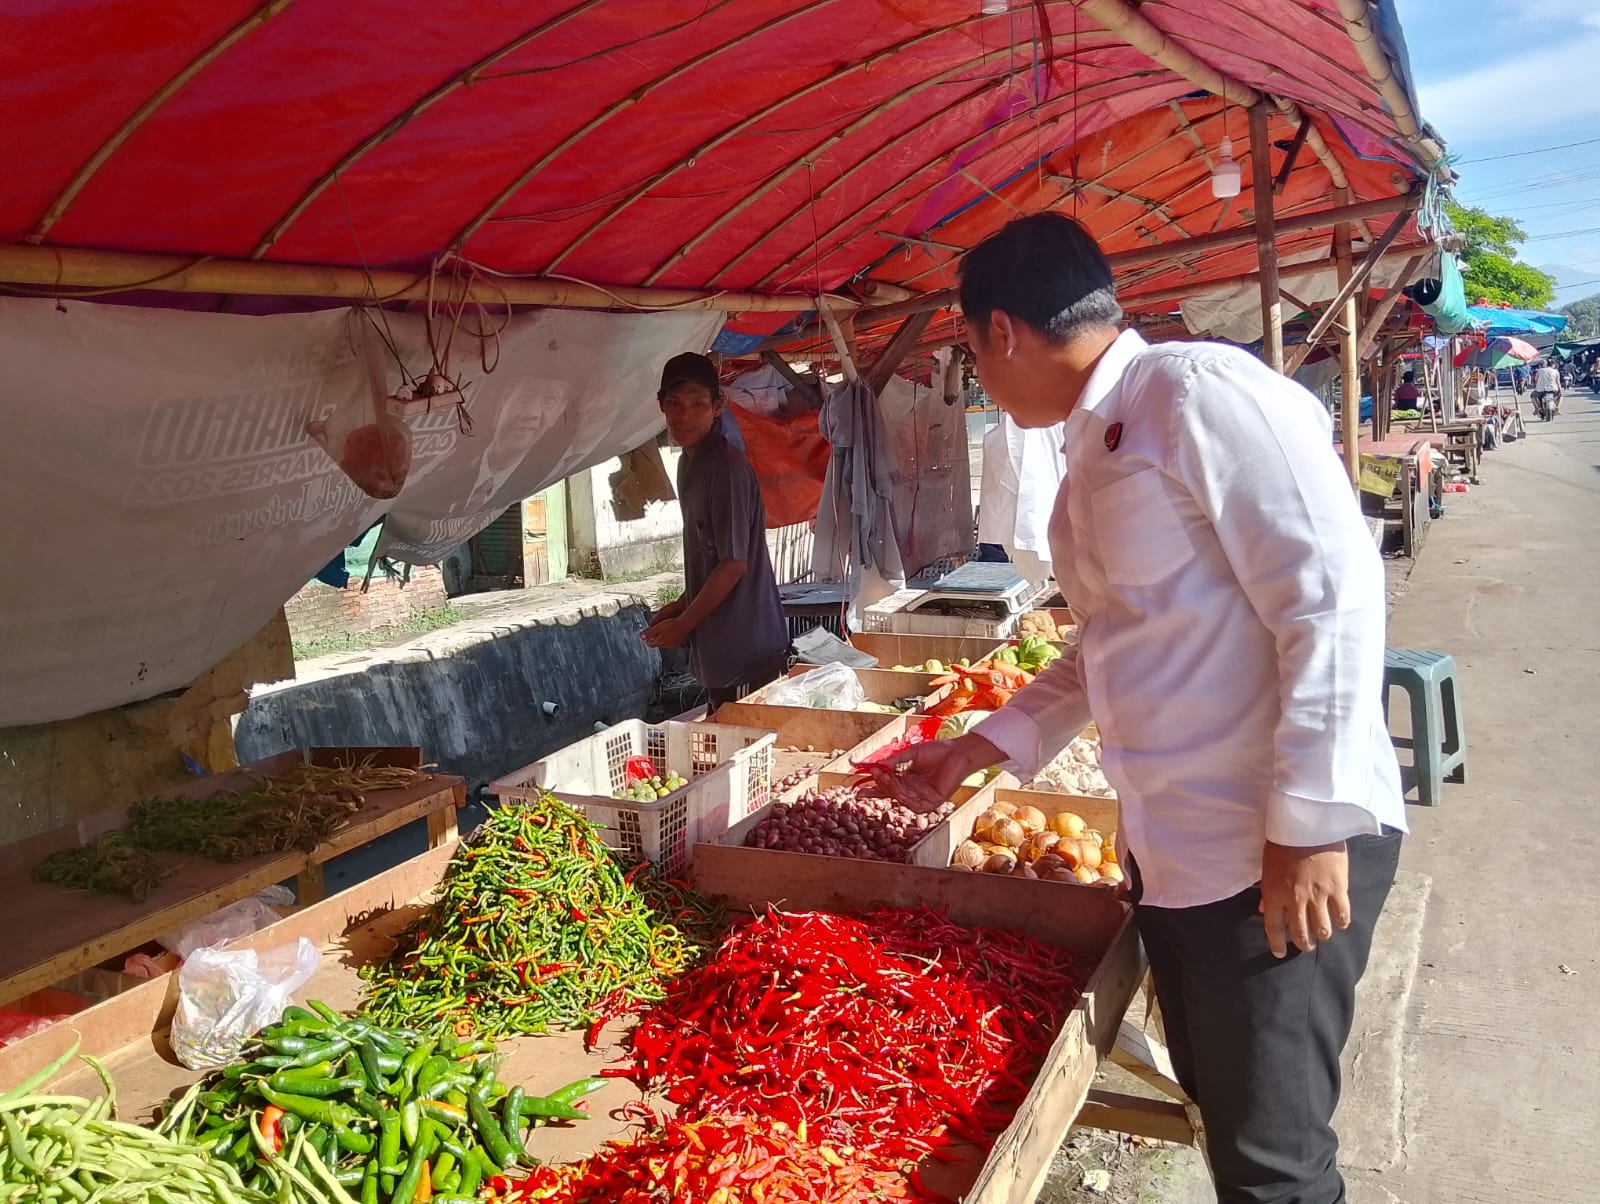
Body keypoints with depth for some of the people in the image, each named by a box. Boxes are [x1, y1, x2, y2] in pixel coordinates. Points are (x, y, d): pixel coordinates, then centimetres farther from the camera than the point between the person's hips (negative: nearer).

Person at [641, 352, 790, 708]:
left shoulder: (727, 467, -19)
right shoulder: (689, 464, 9)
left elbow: (734, 563, -19)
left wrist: (681, 625, -12)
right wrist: (681, 607, 10)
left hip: (746, 652, -9)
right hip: (718, 649, 9)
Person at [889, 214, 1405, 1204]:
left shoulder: (1200, 391, -15)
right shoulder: (1097, 447, 13)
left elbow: (1334, 595, -21)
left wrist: (1311, 823, -21)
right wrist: (981, 748, 20)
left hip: (1286, 852, -9)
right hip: (1171, 851, 9)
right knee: (1218, 1101, 20)